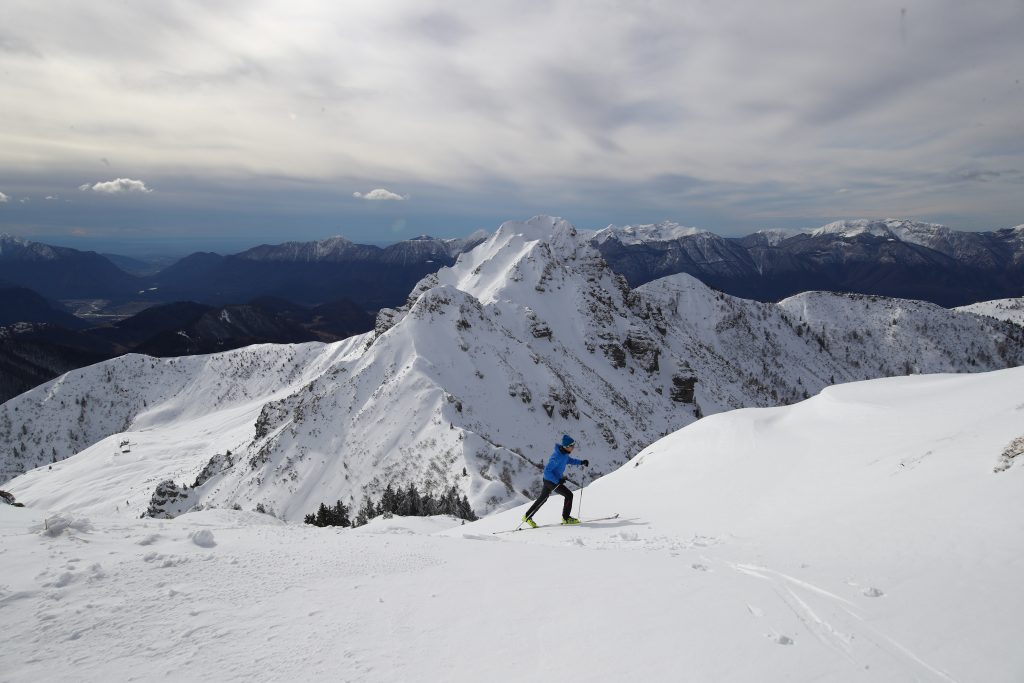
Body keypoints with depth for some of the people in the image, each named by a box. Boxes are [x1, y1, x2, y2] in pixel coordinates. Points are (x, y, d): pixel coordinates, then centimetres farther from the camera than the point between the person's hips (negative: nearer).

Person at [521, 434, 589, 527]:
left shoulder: (564, 452, -3)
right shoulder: (557, 457, -31)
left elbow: (568, 460, 19)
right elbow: (547, 471, -29)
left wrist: (581, 462, 8)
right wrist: (557, 481, -30)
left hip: (549, 479, 10)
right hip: (551, 481, -10)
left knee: (543, 498, 21)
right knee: (569, 495, -3)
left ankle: (527, 517, 31)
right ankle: (566, 518, 10)